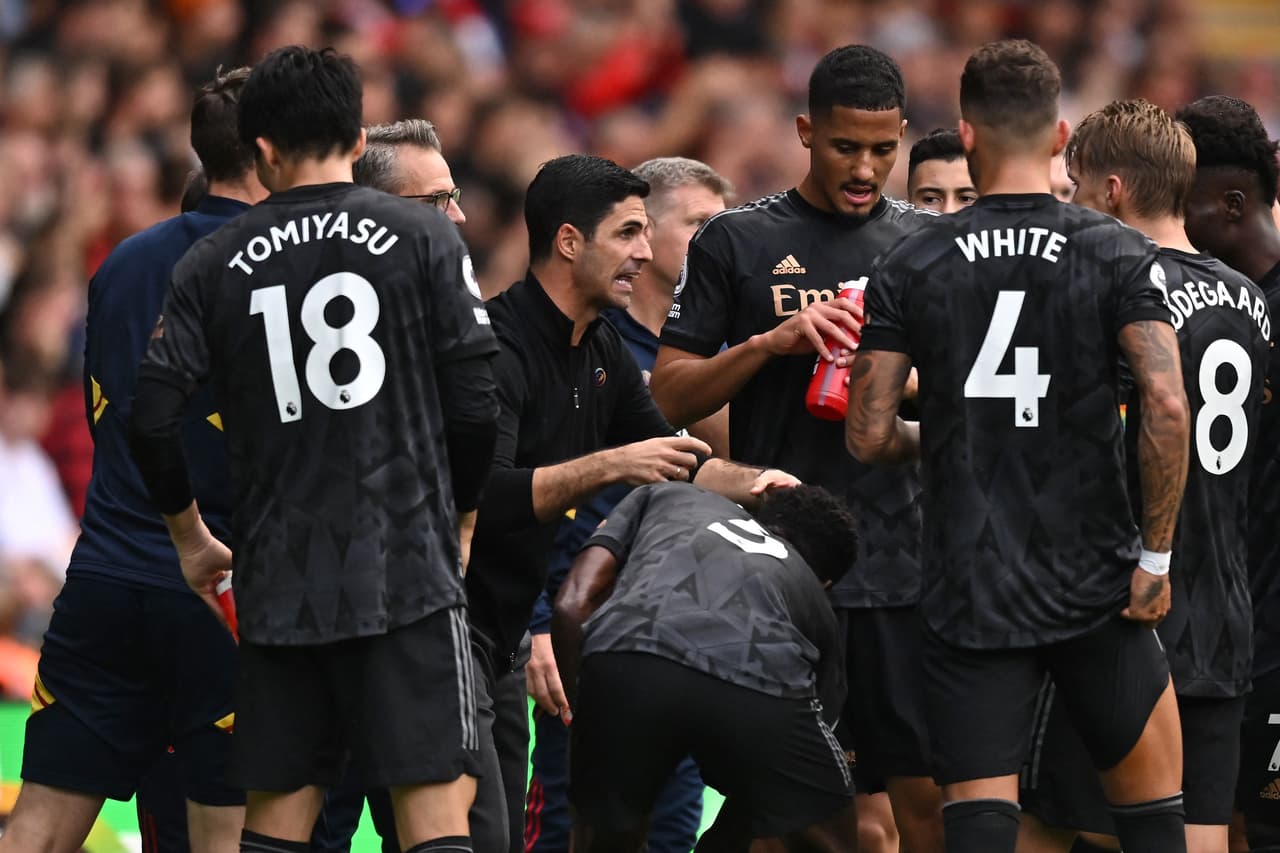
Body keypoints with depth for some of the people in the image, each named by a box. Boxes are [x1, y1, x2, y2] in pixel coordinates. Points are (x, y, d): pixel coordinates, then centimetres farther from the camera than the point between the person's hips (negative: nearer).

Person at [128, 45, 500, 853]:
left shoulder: (215, 265, 6)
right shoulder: (423, 238, 0)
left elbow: (151, 418, 1)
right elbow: (477, 403, -4)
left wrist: (191, 537, 17)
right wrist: (461, 520, 13)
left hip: (278, 582, 3)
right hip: (408, 570, -3)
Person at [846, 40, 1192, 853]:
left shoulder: (911, 266, 2)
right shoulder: (1116, 253, -3)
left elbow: (870, 436, 1)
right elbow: (1167, 405, -15)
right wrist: (1156, 553, -6)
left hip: (968, 593, 1)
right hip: (1093, 585, -1)